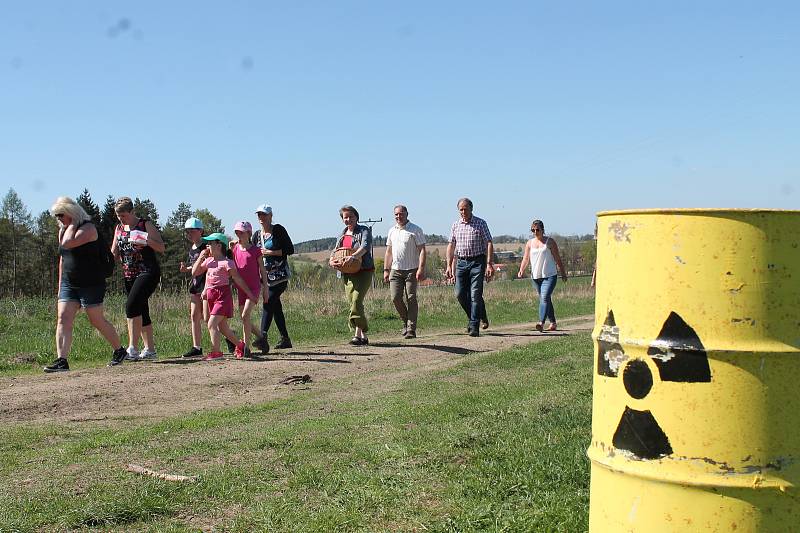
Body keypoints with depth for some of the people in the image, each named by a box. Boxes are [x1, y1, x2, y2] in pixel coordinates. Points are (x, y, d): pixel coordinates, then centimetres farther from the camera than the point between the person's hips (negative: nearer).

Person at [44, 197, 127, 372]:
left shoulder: (88, 228, -12)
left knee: (97, 321, 1)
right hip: (69, 283, 7)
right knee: (63, 319, -8)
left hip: (91, 284, -7)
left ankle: (119, 351, 21)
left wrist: (72, 224, -15)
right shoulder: (63, 230, 13)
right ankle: (61, 361, -13)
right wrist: (60, 285, 18)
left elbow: (68, 243, -29)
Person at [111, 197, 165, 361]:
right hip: (129, 275, 7)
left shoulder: (145, 225, -3)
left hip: (148, 272, -7)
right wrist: (113, 255, -5)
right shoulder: (119, 229, 14)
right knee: (141, 312, 8)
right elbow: (115, 255, 18)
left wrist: (148, 241, -23)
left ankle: (133, 348, -24)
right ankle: (150, 349, 15)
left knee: (132, 306, -21)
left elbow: (161, 248, -5)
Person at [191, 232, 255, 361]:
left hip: (222, 295, -8)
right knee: (222, 327, 15)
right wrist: (201, 257, 4)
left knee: (212, 324, -16)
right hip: (211, 296, 8)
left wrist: (249, 293, -9)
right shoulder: (208, 261, 12)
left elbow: (237, 279, -10)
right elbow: (194, 272, 15)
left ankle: (216, 352, -11)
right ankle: (240, 345, 32)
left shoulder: (226, 262, -10)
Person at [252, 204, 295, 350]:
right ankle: (285, 339, 16)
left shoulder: (278, 230, -4)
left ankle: (263, 337, -28)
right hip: (266, 275, 6)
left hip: (280, 275, -6)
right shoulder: (257, 235, 12)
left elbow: (290, 250, -7)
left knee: (268, 302, -20)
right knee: (276, 305, 8)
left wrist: (271, 252, -14)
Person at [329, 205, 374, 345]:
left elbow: (365, 246, -19)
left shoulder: (364, 231, -1)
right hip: (348, 274, 7)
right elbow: (335, 251, 15)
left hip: (364, 272, -7)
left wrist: (353, 256, -37)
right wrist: (332, 261, -9)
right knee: (353, 303, 5)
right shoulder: (342, 235, 18)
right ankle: (363, 336, 11)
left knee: (356, 301, -19)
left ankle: (358, 334, -19)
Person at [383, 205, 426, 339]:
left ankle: (411, 329, -1)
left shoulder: (415, 230, -3)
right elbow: (388, 252, 19)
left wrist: (421, 269, -17)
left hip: (411, 270, -5)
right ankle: (406, 322, 18)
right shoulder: (392, 231, 14)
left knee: (411, 299, -5)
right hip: (396, 270, 5)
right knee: (395, 297, -4)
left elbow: (422, 250, -8)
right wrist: (386, 270, 13)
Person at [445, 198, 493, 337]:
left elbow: (489, 244, -4)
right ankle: (480, 316, 19)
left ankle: (474, 326, -6)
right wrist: (449, 266, 6)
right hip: (461, 262, 4)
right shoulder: (456, 225, 10)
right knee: (460, 293, -1)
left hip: (477, 262, -4)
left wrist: (489, 264, -13)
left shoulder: (480, 223, -1)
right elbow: (451, 246, 13)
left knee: (475, 294, -9)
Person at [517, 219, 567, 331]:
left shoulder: (550, 242, 0)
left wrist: (563, 273, 4)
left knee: (545, 297, -20)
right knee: (545, 299, 12)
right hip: (536, 276, 5)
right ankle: (553, 323, 23)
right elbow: (526, 258, 7)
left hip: (549, 275, -5)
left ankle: (541, 322, -30)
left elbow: (557, 258, 3)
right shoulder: (529, 243, 10)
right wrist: (521, 270, -9)